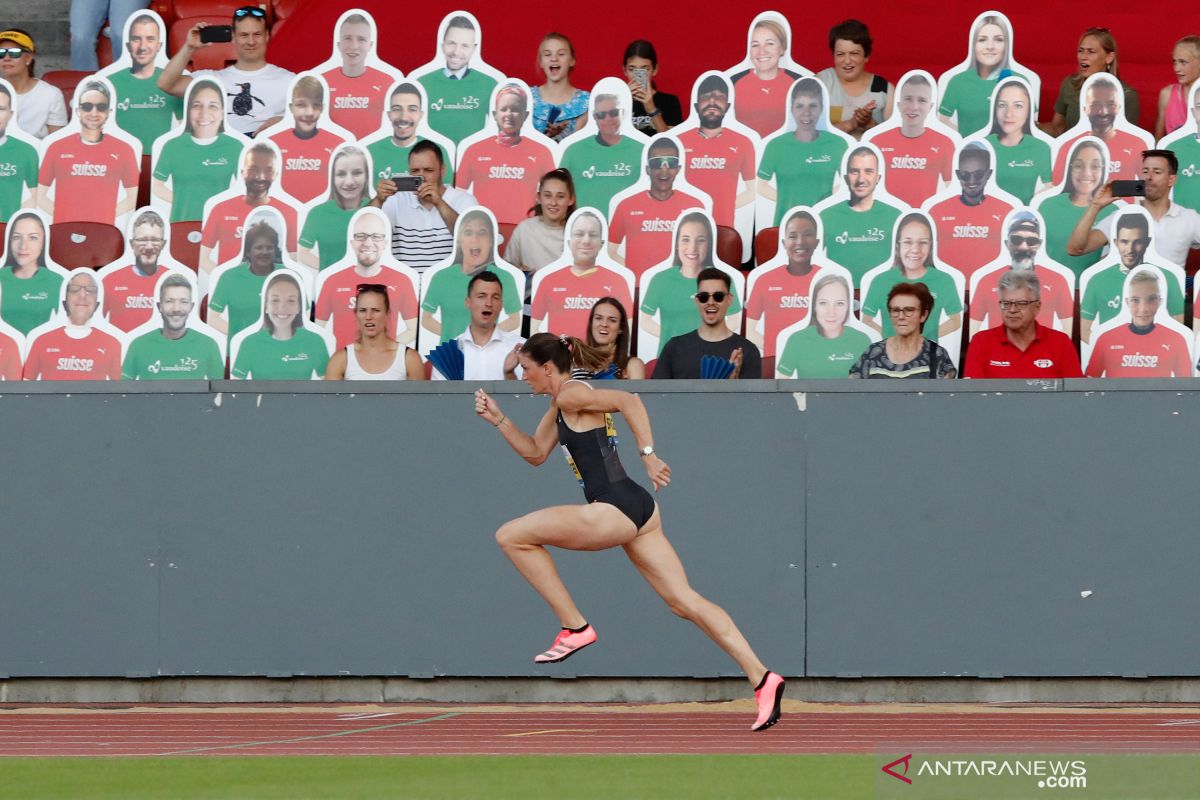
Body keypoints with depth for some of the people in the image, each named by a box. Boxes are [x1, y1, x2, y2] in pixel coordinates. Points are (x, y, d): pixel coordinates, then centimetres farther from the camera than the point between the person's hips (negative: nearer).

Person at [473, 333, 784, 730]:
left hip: (613, 511, -10)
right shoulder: (561, 405, 21)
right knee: (684, 601, 5)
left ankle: (574, 627, 1)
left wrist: (648, 454, -25)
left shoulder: (571, 395, -7)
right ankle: (762, 678, -2)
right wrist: (498, 418, 22)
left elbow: (628, 401, -22)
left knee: (511, 536, -1)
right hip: (636, 510, 10)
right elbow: (535, 453, 30)